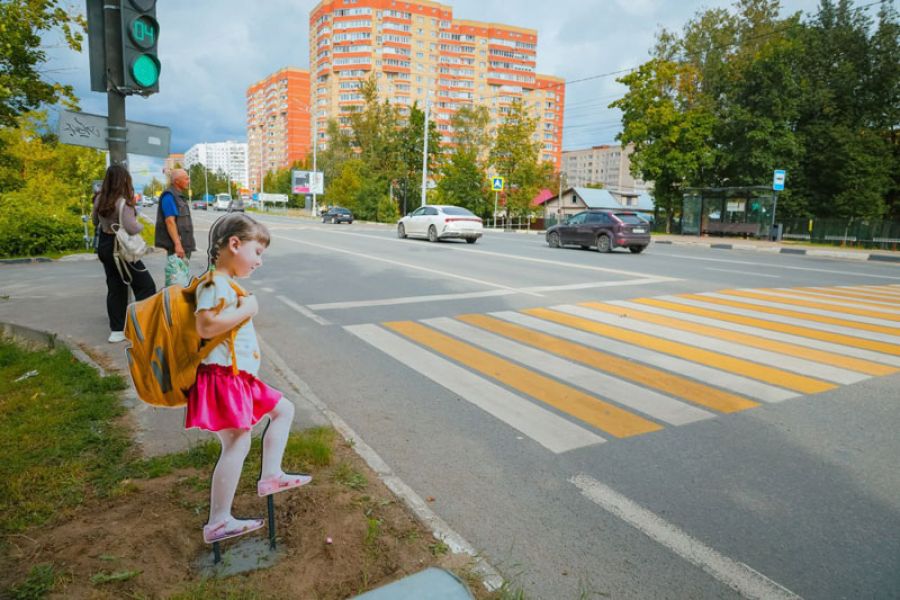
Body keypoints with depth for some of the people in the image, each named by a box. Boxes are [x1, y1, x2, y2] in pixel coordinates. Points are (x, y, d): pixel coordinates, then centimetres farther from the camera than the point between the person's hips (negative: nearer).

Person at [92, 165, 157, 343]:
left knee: (115, 288, 14)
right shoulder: (123, 202, -21)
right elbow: (132, 228, -26)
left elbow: (95, 220, 18)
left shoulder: (100, 200, 2)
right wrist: (141, 225, -7)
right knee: (145, 286, 1)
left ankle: (116, 330, 18)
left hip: (104, 246, 8)